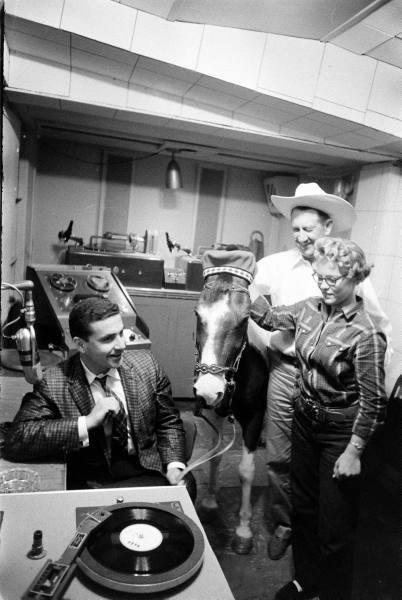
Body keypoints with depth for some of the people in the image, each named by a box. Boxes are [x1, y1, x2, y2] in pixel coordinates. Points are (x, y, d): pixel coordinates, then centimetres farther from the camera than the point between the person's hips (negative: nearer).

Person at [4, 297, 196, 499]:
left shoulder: (145, 364, -3)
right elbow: (14, 441, -19)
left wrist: (174, 465, -9)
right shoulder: (54, 384, -12)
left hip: (149, 473, 3)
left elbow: (169, 422, 7)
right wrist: (86, 423, -25)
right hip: (89, 486, -2)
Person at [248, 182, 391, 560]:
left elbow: (380, 325, 6)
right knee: (279, 457, 10)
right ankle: (282, 524, 34)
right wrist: (269, 339, -4)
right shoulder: (275, 266, -5)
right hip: (286, 371, 0)